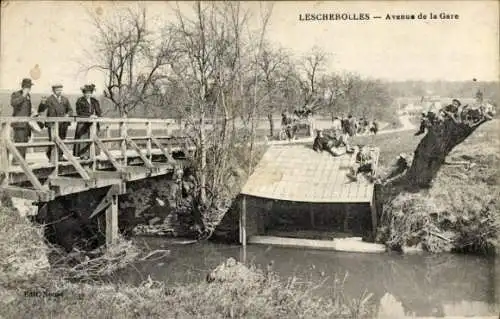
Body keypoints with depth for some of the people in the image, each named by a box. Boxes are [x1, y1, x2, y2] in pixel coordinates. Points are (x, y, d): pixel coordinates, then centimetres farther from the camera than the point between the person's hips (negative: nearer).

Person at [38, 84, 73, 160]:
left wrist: (68, 114, -2)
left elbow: (70, 110, 21)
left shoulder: (65, 99, 15)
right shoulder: (49, 99, 0)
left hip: (63, 124, 5)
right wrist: (43, 103, -25)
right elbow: (40, 110, -5)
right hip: (53, 124, -5)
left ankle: (60, 156, 17)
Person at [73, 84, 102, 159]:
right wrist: (89, 116, -17)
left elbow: (99, 112, 10)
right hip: (83, 124, -4)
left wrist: (96, 116, -12)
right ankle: (83, 155, -6)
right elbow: (79, 113, -8)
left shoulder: (94, 101, 13)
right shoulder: (80, 101, 0)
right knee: (83, 139, -8)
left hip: (92, 124, 4)